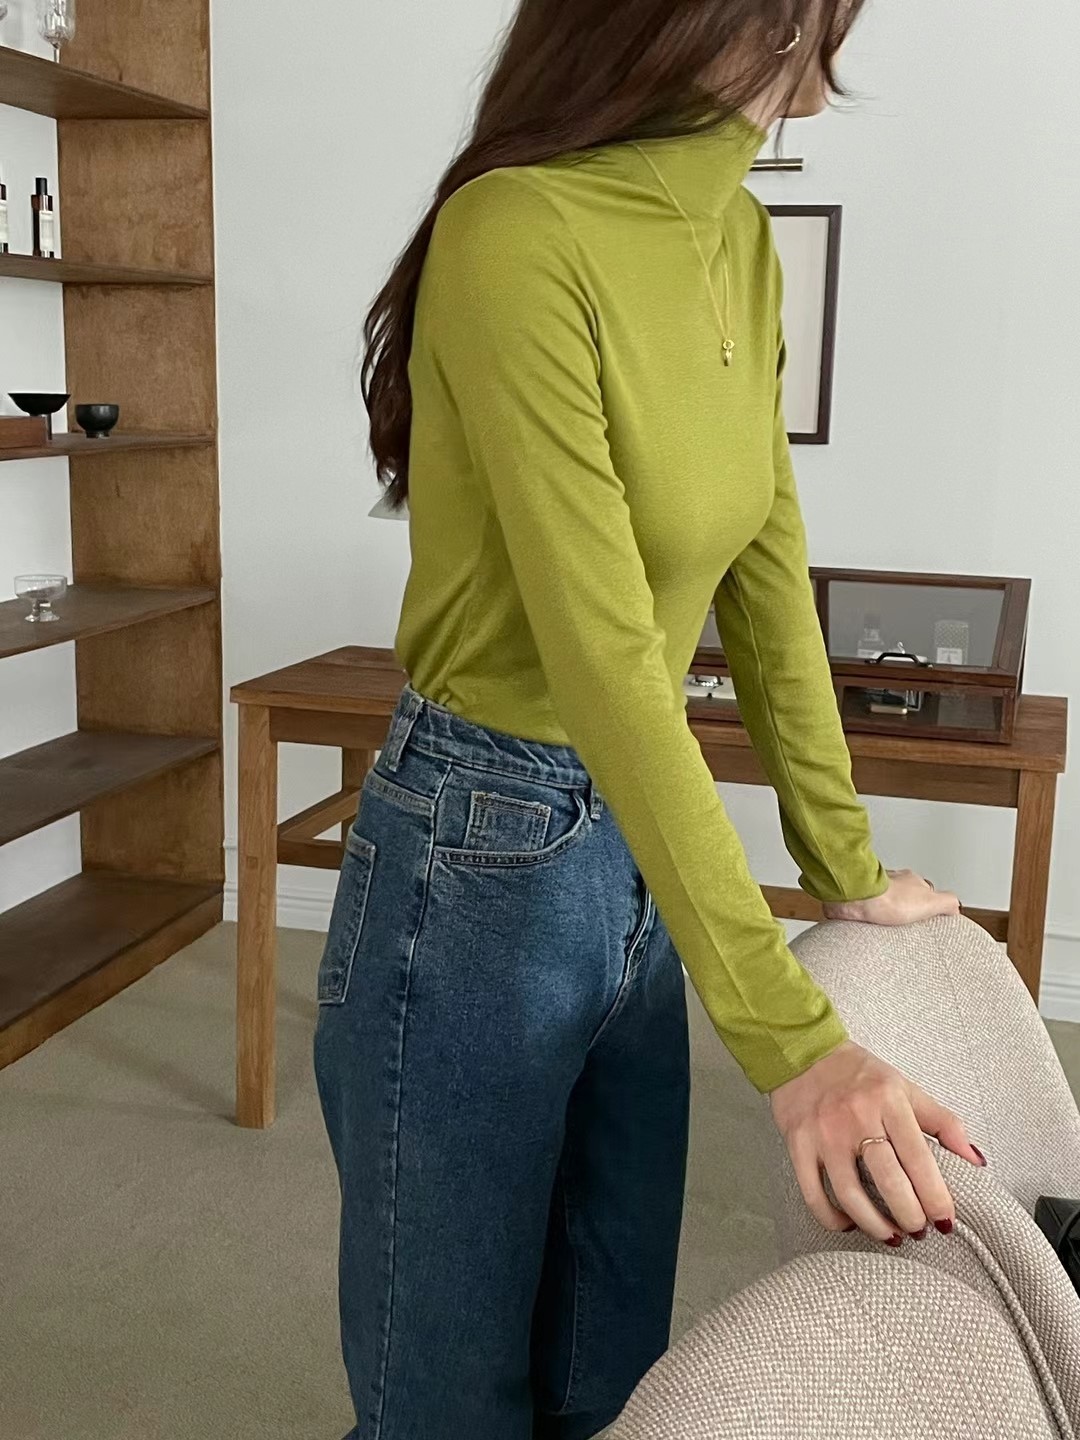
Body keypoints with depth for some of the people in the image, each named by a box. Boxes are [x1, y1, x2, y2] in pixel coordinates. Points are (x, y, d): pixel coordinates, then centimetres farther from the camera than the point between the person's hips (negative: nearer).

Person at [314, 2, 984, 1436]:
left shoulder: (739, 241, 4)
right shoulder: (518, 239, -22)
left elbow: (767, 574, 8)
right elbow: (605, 664, -26)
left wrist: (847, 867, 13)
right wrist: (793, 1040, -26)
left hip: (639, 848, 8)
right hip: (478, 870, -7)